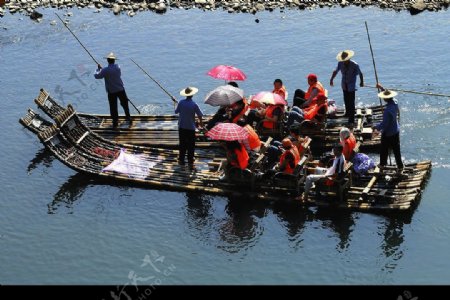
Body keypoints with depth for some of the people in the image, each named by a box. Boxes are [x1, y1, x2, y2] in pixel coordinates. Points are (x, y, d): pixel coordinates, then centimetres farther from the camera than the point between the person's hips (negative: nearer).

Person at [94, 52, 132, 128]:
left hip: (111, 92, -2)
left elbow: (97, 76, -8)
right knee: (125, 105, 16)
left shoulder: (105, 70, -18)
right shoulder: (118, 67, -7)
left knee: (113, 108, 9)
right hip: (121, 90, 2)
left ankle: (115, 123, 15)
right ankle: (129, 120, 24)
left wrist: (98, 69, 11)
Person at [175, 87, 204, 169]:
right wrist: (200, 122, 12)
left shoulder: (181, 102, -7)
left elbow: (176, 111, 5)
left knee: (182, 144, 14)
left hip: (182, 127, 3)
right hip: (191, 127, -2)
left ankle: (181, 160, 21)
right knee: (191, 146, 3)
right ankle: (190, 163, 3)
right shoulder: (194, 104, -13)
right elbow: (199, 115, -7)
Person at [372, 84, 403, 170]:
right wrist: (382, 88, 17)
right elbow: (388, 94, 14)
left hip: (387, 133, -7)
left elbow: (384, 123, -27)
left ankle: (383, 164, 32)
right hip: (396, 130, 7)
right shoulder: (395, 102, -9)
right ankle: (400, 165, 23)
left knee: (384, 149, 15)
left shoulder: (387, 109, -33)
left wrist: (376, 127, -13)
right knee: (396, 149, 16)